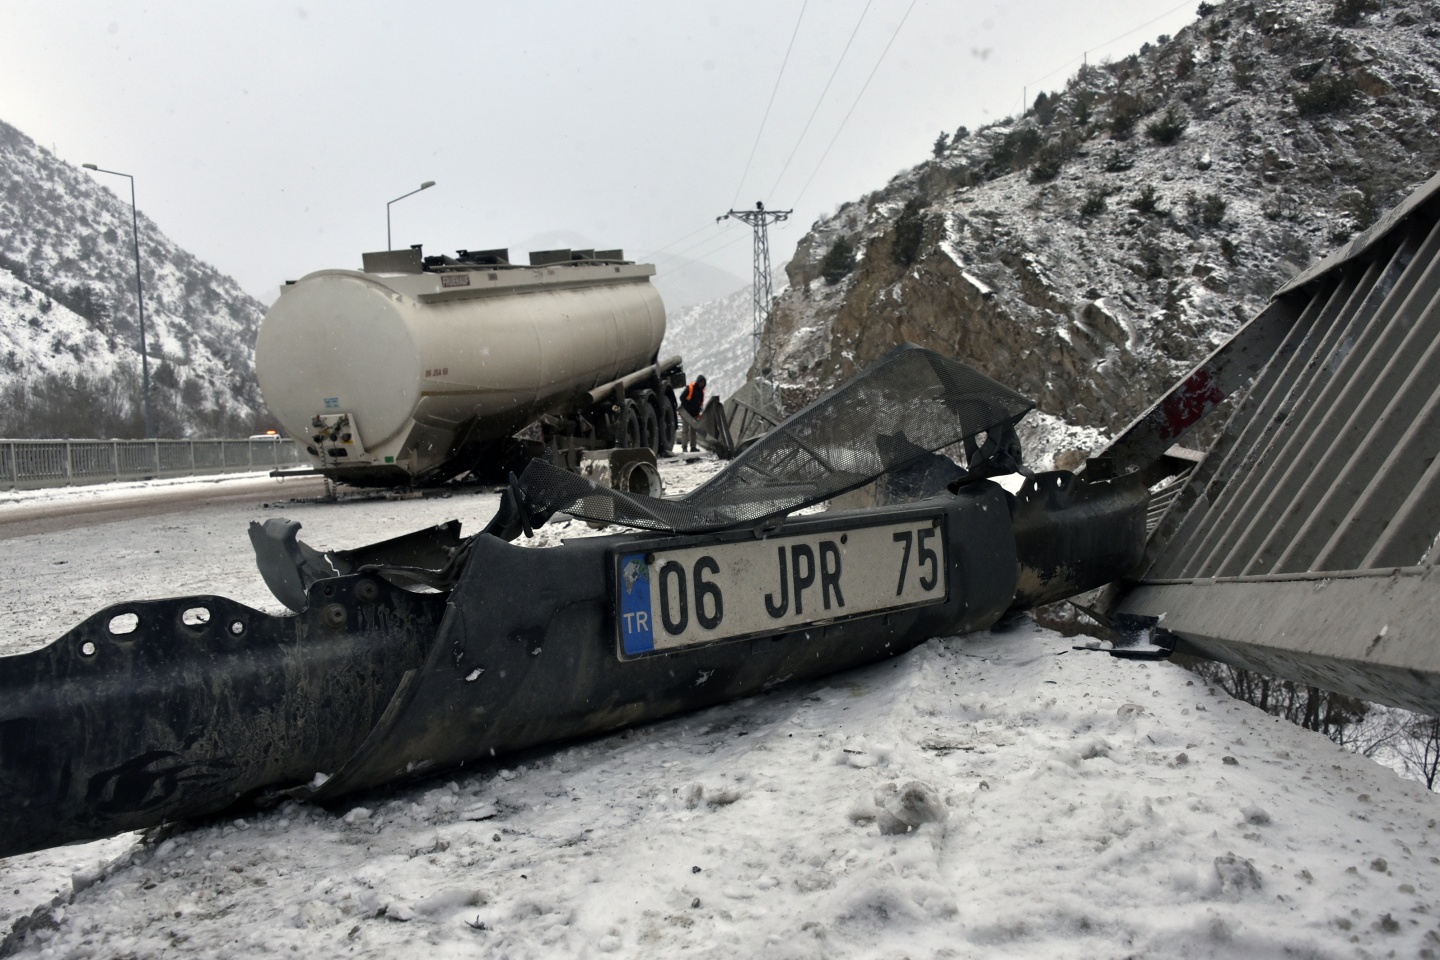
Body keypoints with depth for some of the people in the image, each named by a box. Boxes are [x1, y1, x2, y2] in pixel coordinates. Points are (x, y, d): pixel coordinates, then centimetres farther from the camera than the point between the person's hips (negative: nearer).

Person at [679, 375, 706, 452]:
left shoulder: (701, 391, 9)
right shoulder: (690, 388, -12)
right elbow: (682, 398, -13)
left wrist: (699, 408, 2)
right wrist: (687, 406, -17)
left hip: (694, 414, 6)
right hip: (685, 412, -6)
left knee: (693, 430, 6)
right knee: (686, 428, -6)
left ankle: (693, 446, 8)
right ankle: (684, 446, -4)